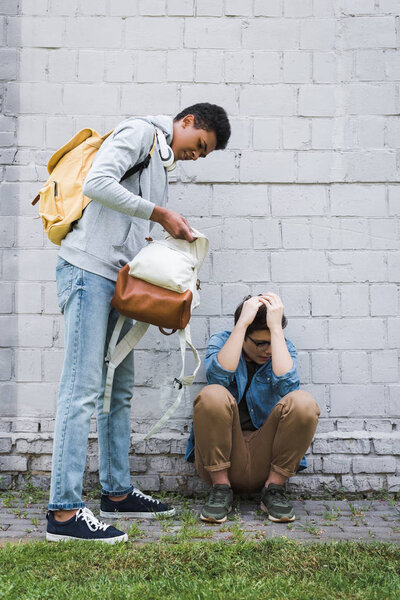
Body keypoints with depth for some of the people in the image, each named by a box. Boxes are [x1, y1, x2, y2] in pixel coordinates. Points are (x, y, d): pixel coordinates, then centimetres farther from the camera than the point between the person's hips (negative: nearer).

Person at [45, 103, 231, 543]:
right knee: (83, 389, -11)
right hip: (88, 268, -10)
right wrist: (162, 215, -13)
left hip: (119, 278, 10)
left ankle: (117, 492, 21)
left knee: (119, 389, 11)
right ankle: (63, 511, -6)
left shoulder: (162, 164, 27)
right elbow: (97, 184, -18)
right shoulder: (139, 132, 0)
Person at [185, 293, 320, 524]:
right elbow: (218, 375, -22)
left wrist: (276, 327, -19)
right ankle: (221, 488, -12)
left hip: (266, 456, 1)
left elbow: (287, 384, -19)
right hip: (220, 455, -1)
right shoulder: (221, 341, 2)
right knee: (212, 395, -30)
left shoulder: (284, 348, 5)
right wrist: (242, 322, -22)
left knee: (303, 402, -25)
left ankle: (274, 488, -7)